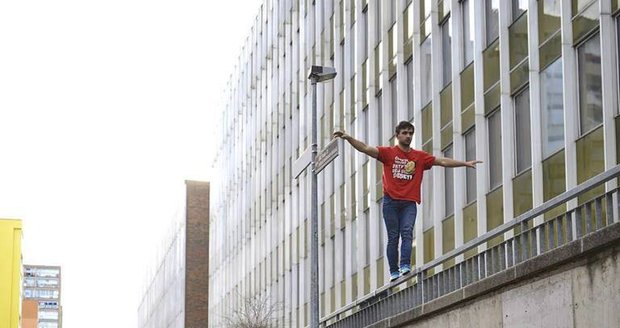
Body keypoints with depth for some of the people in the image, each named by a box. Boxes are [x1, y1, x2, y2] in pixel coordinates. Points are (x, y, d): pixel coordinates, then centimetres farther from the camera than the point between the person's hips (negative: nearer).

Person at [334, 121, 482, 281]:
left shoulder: (420, 157, 13)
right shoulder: (388, 153, 6)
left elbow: (443, 161, 15)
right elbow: (366, 149, -4)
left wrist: (466, 163, 12)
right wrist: (349, 138, -19)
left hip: (409, 203, 1)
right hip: (391, 201, -1)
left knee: (407, 233, -14)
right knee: (393, 237, -1)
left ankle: (405, 266, -25)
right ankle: (394, 272, -2)